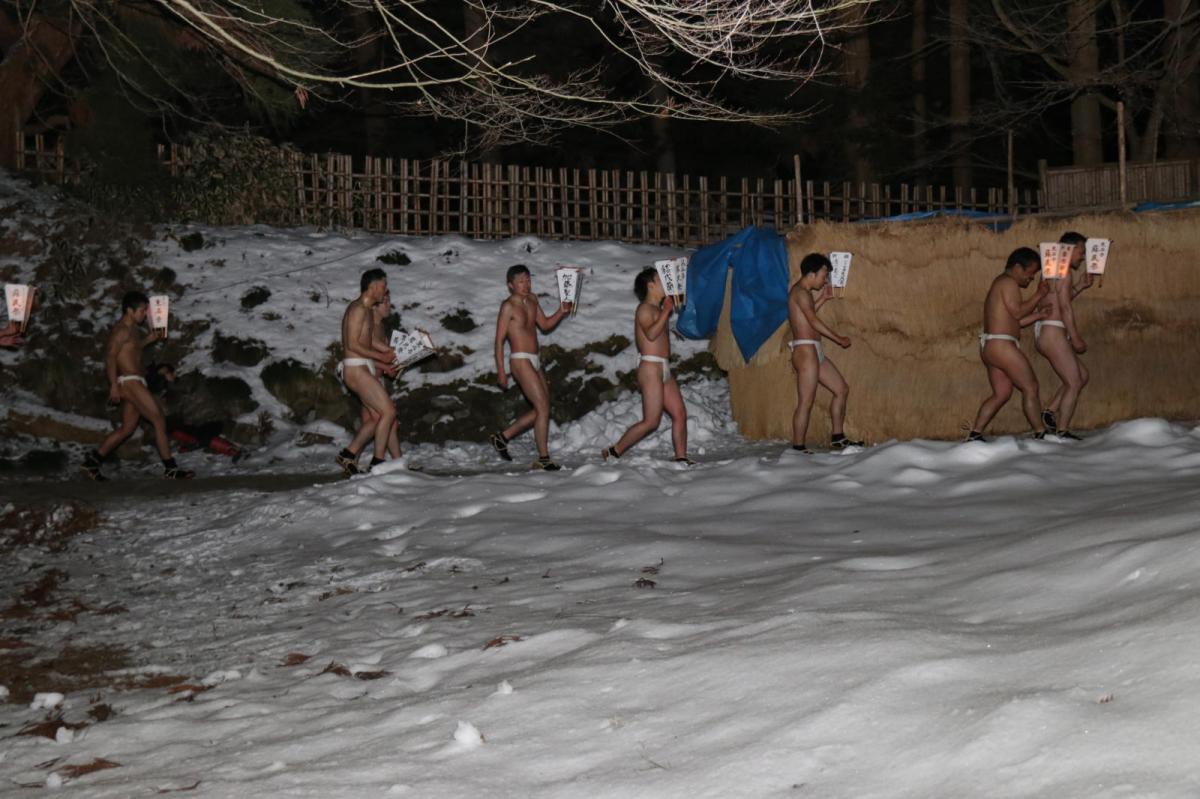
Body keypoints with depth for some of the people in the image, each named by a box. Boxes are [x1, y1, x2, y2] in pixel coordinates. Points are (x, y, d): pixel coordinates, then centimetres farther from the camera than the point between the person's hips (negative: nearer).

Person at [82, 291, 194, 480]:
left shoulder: (132, 330, 18)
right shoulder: (122, 330, -12)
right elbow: (110, 356, -19)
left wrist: (150, 339, 22)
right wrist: (114, 385, -25)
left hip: (133, 384, 10)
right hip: (129, 382, -10)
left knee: (127, 428, 11)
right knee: (159, 421, -9)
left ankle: (92, 460, 12)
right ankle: (171, 468, -7)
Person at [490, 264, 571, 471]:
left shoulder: (532, 300, 13)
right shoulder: (508, 306, -9)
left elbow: (545, 325, 20)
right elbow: (499, 339, -9)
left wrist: (561, 312, 2)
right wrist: (501, 371, -13)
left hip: (534, 361, 8)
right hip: (520, 361, -8)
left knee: (541, 409, 10)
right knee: (543, 408, -10)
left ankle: (503, 437, 20)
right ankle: (544, 459, -5)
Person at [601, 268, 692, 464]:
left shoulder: (657, 308, 19)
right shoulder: (645, 308, -9)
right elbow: (651, 334, -25)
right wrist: (666, 310, -21)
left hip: (664, 369, 10)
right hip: (651, 367, -10)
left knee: (680, 413, 3)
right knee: (651, 422, -10)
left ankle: (681, 458, 6)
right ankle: (614, 452, -2)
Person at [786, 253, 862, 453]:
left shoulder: (803, 292, 18)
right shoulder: (801, 292, -12)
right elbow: (814, 322, -19)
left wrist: (822, 299, 27)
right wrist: (839, 339, -14)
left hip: (815, 352, 11)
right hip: (806, 351, -11)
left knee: (842, 389, 14)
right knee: (806, 402, -9)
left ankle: (837, 438, 19)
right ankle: (798, 448, -5)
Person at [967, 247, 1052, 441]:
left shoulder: (1001, 284, 24)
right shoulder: (1009, 282, -8)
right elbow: (1017, 312, -15)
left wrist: (1038, 315, 13)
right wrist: (1039, 295, -5)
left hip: (990, 346, 10)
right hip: (1001, 345, -10)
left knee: (1002, 393, 11)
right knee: (1030, 387, -2)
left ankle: (974, 434, 6)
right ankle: (1040, 434, 3)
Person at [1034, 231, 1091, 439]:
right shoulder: (1063, 271, -12)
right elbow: (1065, 307, -17)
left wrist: (1081, 286, 20)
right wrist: (1075, 338, -15)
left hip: (1044, 334, 10)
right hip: (1052, 333, -10)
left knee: (1082, 375, 16)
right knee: (1073, 383, -2)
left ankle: (1050, 411, 9)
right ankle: (1062, 432, 1)